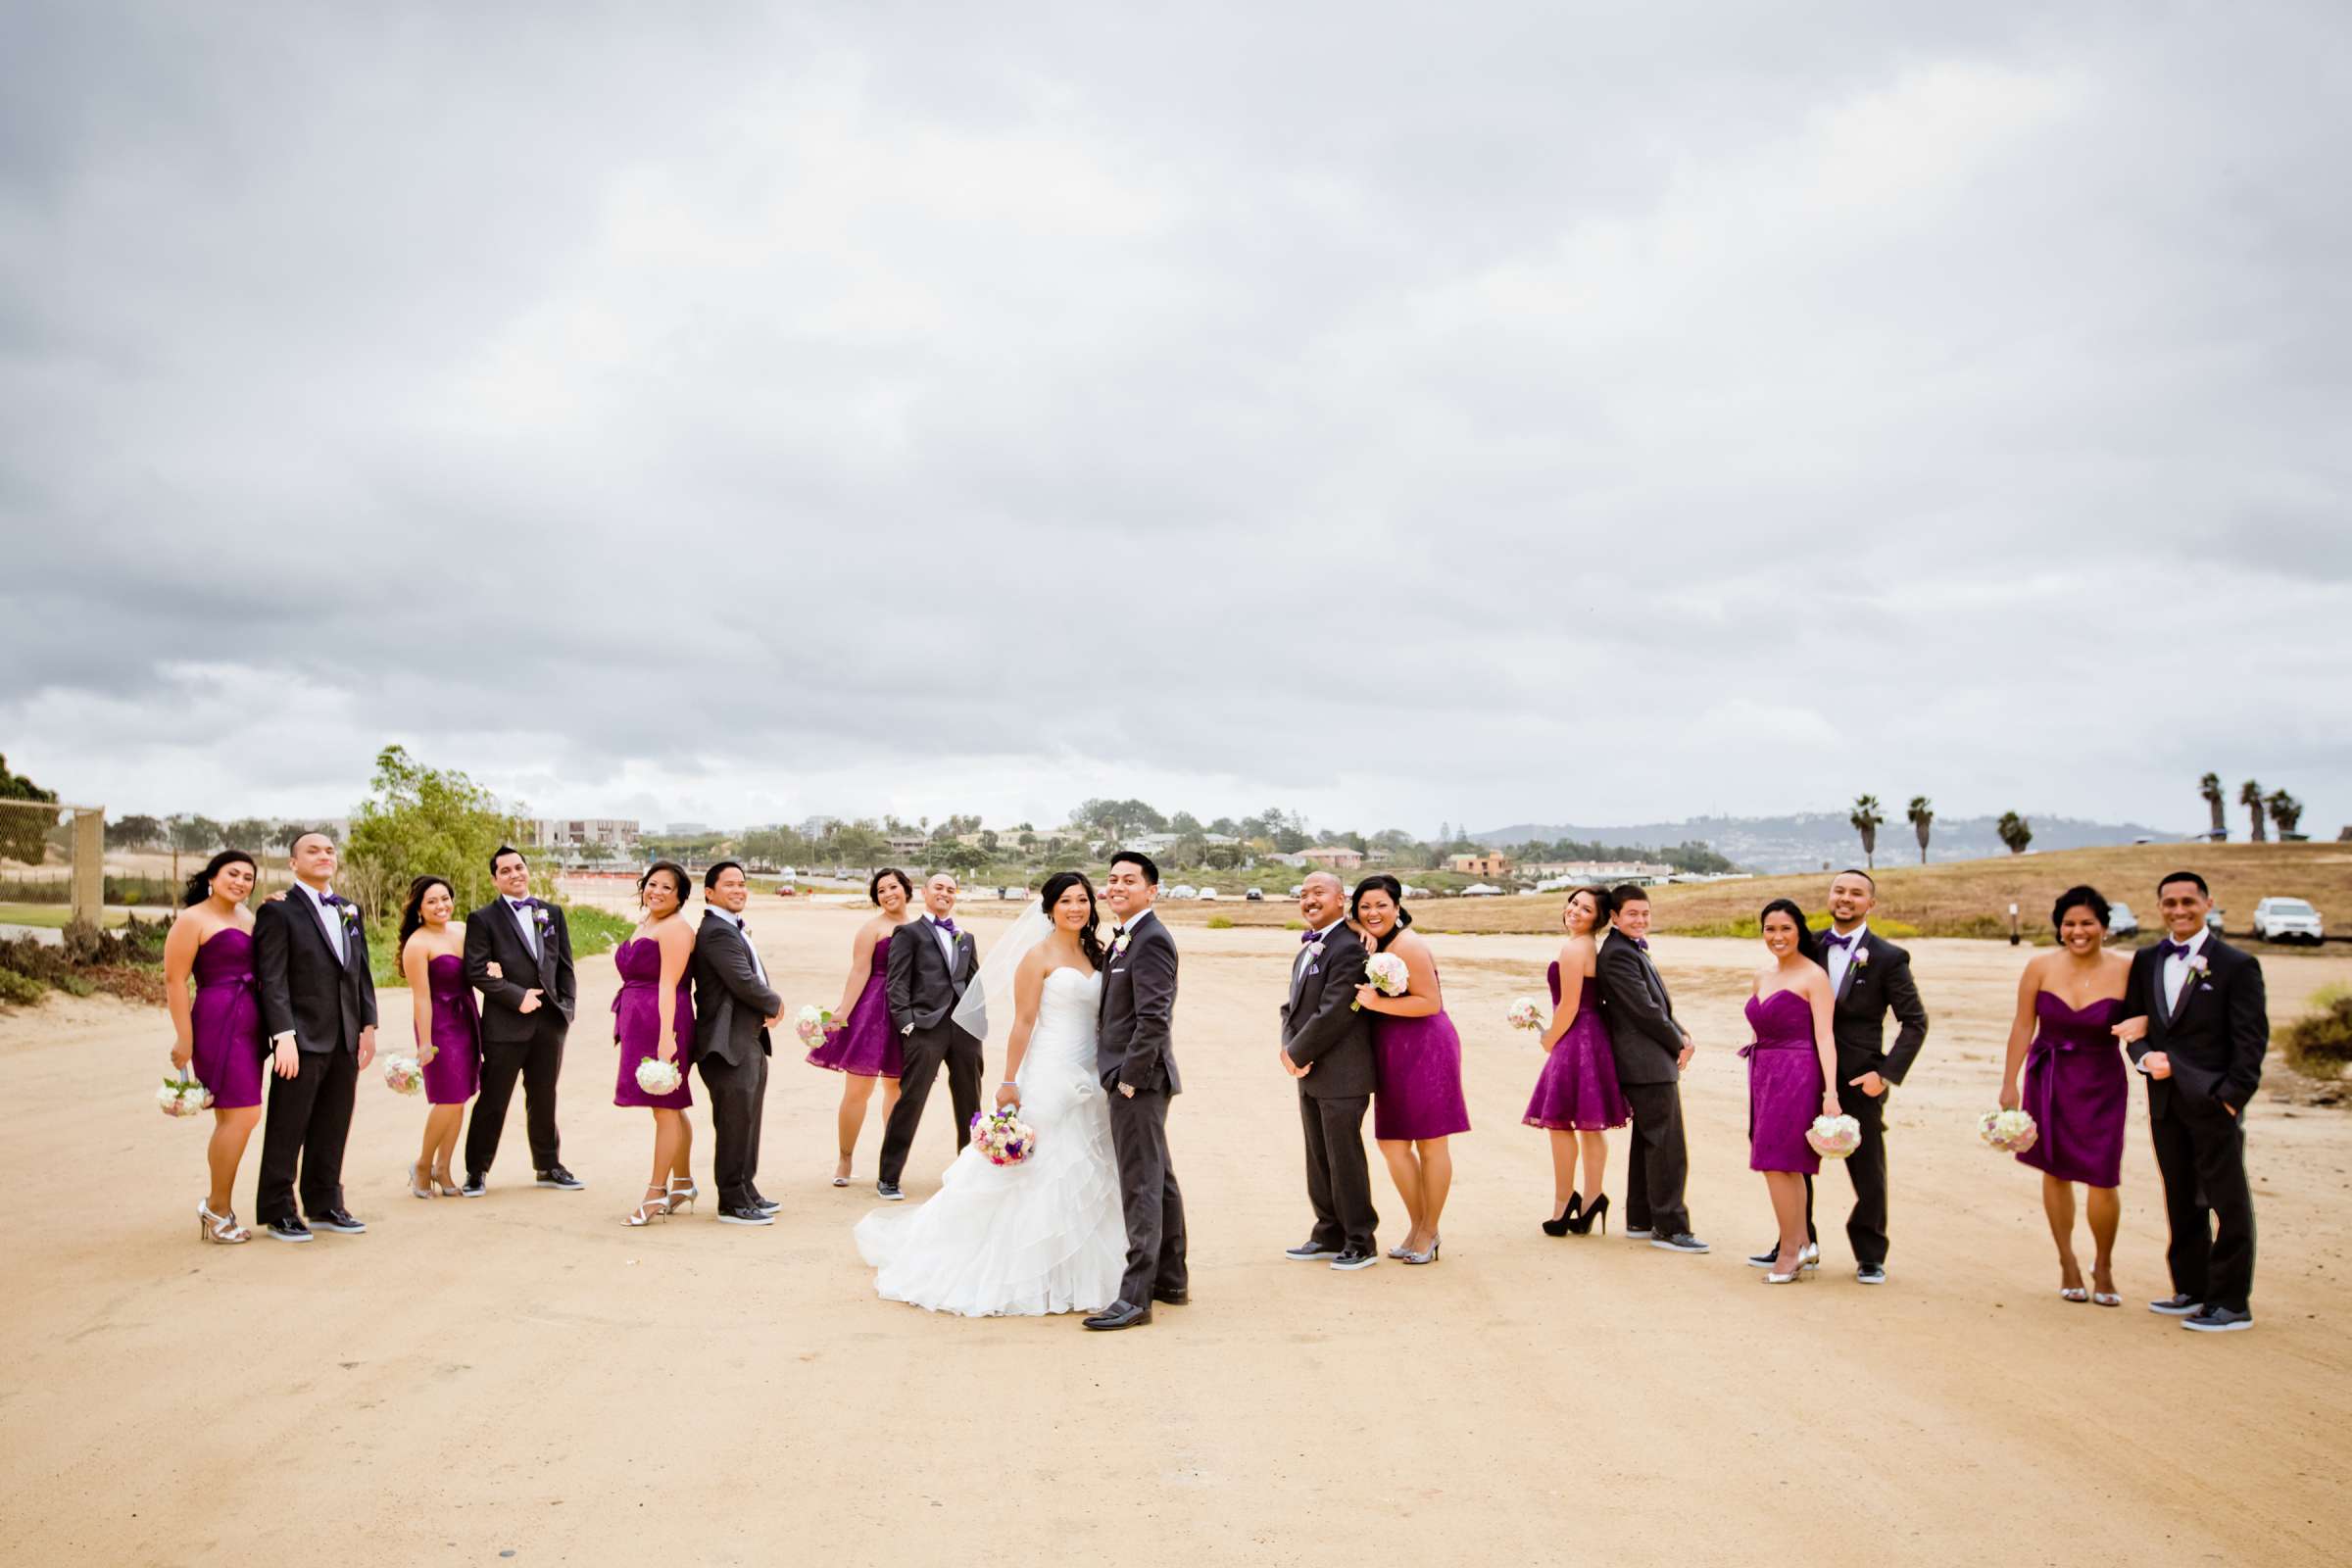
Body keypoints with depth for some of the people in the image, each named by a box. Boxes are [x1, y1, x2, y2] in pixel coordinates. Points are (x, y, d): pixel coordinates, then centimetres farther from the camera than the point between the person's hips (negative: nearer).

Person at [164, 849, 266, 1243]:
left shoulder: (247, 915, 16)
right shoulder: (192, 920, -6)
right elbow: (174, 980, -10)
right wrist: (184, 1038, -15)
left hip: (249, 1025, 8)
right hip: (217, 1022, -8)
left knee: (231, 1119, 11)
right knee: (242, 1115, -11)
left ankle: (218, 1207, 19)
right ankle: (218, 1206, 2)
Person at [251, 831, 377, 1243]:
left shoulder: (349, 910, 15)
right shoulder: (278, 911, -5)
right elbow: (272, 978, -12)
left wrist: (368, 1025, 10)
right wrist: (284, 1035, -19)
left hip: (346, 1039, 6)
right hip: (302, 1038, -6)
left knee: (333, 1129, 12)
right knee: (288, 1129, 2)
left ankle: (325, 1205, 22)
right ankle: (278, 1211, 13)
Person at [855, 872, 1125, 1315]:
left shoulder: (1094, 954, 11)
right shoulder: (1038, 956, -8)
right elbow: (1022, 1022, -11)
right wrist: (1009, 1082, -14)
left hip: (1088, 1080, 7)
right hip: (1048, 1077, -7)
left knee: (1081, 1176, 11)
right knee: (1035, 1174, -2)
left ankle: (1071, 1274, 22)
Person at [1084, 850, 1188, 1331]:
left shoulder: (1151, 939, -15)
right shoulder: (1125, 939, 17)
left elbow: (1154, 1017, -22)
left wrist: (1129, 1077, -19)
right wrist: (1123, 1076, 14)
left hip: (1138, 1079, -10)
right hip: (1133, 1078, 10)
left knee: (1141, 1186, -9)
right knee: (1158, 1180, 16)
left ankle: (1135, 1297, -7)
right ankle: (1171, 1280, 26)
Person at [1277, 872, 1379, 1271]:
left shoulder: (1348, 948, -17)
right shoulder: (1308, 948, 15)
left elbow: (1333, 1013, -22)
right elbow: (1292, 1004, 14)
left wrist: (1297, 1053, -13)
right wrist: (1290, 1049, -4)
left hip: (1341, 1075, -9)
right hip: (1310, 1074, 9)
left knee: (1345, 1159, 0)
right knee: (1318, 1158, 16)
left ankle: (1361, 1242, 13)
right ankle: (1330, 1234, 28)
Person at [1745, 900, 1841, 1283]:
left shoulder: (1814, 976, -7)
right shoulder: (1763, 976, 14)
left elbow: (1824, 1037, -13)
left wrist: (1830, 1092, -19)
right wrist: (1758, 1076, 16)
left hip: (1796, 1076, -7)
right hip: (1765, 1076, 7)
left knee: (1776, 1164, -9)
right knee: (1787, 1167, 12)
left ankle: (1789, 1253, 0)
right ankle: (1801, 1246, 21)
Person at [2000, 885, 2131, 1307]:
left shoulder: (2126, 970, -10)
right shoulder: (2041, 967, -6)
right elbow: (2023, 1026, -1)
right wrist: (2009, 1084, 0)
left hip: (2101, 1083, -1)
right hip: (2048, 1079, 2)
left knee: (2103, 1179, -4)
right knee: (2056, 1172, 9)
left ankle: (2103, 1266, 22)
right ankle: (2068, 1265, 25)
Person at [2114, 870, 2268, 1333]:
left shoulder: (2237, 965, -4)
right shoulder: (2145, 961, 10)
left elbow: (2252, 1038, -7)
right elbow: (2133, 1022, 13)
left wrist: (2232, 1096, -14)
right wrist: (2145, 1057, -7)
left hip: (2213, 1102, -5)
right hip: (2165, 1100, 5)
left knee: (2228, 1202, 1)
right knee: (2182, 1200, 14)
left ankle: (2231, 1303, 9)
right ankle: (2191, 1290, 24)